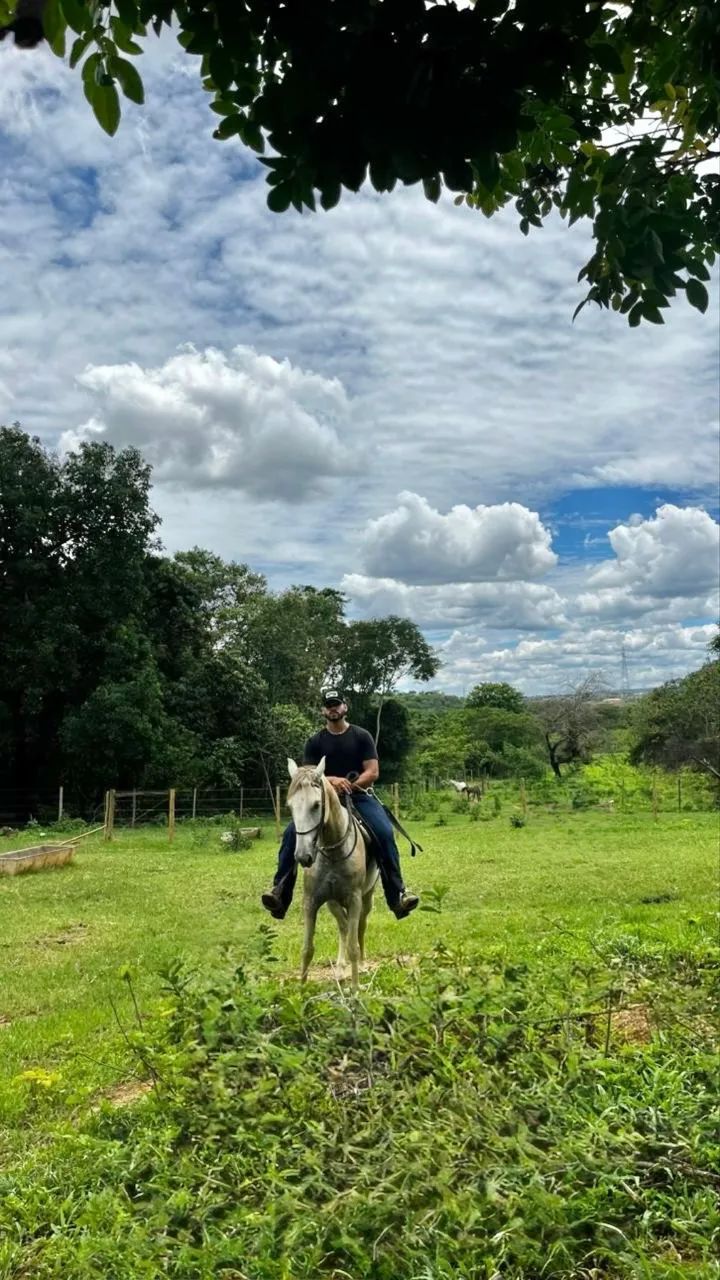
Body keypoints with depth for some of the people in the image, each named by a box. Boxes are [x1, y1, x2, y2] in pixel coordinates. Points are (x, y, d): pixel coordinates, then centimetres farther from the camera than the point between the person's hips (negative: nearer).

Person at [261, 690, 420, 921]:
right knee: (291, 832, -22)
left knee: (384, 833, -28)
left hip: (359, 796, -1)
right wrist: (331, 780, -20)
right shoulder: (315, 742, 9)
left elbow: (373, 772, -1)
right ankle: (280, 892, -18)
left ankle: (398, 894, -22)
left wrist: (349, 786, -17)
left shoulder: (361, 736, 5)